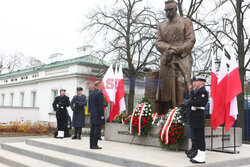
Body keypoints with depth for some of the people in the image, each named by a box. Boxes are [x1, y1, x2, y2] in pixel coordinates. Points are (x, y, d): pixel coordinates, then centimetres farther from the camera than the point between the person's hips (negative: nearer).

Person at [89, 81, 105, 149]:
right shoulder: (99, 93, -11)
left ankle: (91, 144, 13)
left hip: (92, 115, 8)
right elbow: (101, 105, -15)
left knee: (92, 130, 9)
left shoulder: (91, 94, 13)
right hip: (98, 115, -8)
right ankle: (94, 145, -4)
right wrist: (102, 115, -13)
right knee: (97, 129, -5)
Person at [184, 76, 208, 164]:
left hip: (199, 117, -10)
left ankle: (201, 158, 0)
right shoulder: (197, 91, 20)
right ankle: (199, 155, 21)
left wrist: (189, 102, -17)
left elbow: (199, 102, -24)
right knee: (197, 137, 13)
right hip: (195, 117, 10)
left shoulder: (203, 92, -11)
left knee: (200, 137, -6)